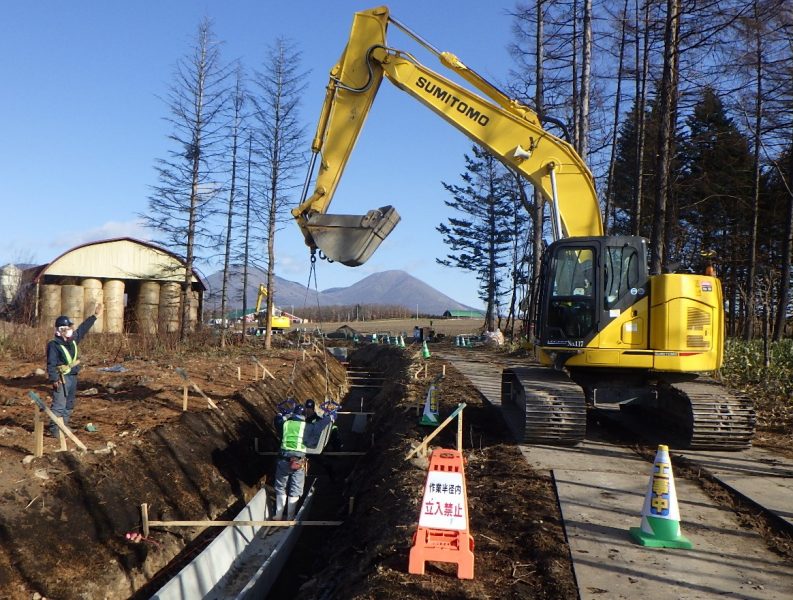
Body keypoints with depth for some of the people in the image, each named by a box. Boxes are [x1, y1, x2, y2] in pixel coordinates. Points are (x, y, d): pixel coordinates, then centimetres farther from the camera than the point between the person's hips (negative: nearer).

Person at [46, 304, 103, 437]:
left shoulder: (73, 339, 8)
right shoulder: (54, 345, -15)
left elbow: (83, 329, 20)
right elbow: (51, 363, -18)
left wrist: (95, 316, 21)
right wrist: (54, 379, -25)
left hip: (73, 376, 9)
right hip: (62, 378, -9)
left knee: (69, 404, 16)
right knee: (59, 405, -9)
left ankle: (64, 426, 25)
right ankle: (54, 430, -6)